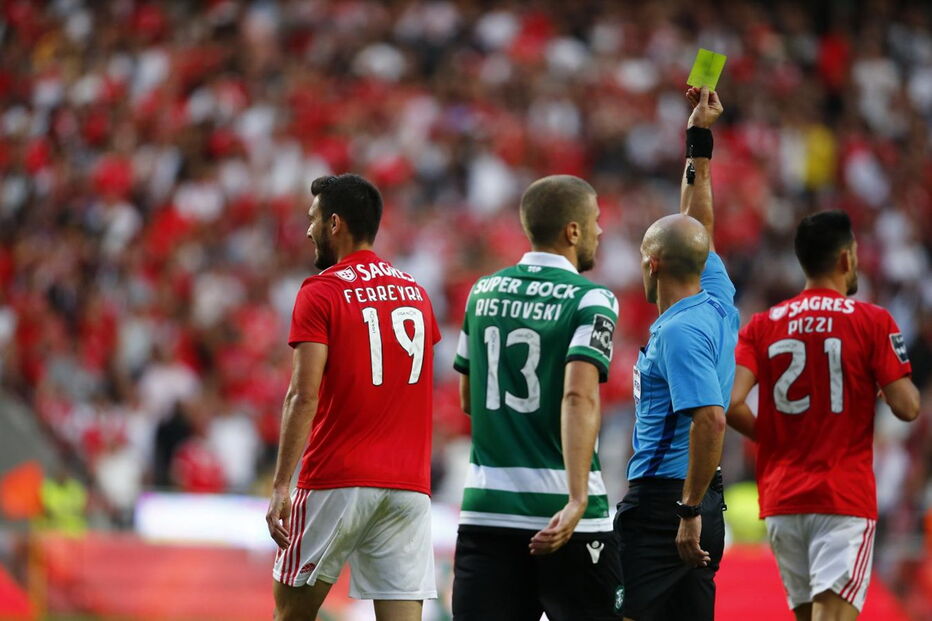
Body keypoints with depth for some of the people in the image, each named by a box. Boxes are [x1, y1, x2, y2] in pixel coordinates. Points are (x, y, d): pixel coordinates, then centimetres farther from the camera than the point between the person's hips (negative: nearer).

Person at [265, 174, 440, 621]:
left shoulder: (321, 292, -5)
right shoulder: (416, 292, 14)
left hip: (337, 482, -5)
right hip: (409, 484, 5)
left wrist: (280, 487, -15)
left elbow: (304, 395, -13)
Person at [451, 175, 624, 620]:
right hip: (563, 517, -4)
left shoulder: (483, 293, 10)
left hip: (485, 508, 4)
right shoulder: (590, 300, -7)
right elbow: (579, 397, -22)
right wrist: (577, 500, -28)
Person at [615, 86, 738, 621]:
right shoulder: (719, 304, 10)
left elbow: (711, 420, -24)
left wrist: (689, 511, -23)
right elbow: (698, 226, 26)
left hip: (663, 499, -9)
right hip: (699, 500, 9)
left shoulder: (679, 331, -15)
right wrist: (700, 139, 31)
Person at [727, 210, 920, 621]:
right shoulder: (872, 322, -4)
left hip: (781, 498, 4)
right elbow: (907, 408, -8)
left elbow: (729, 404, -6)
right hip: (845, 496, -4)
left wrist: (770, 437, 11)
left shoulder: (763, 325, 6)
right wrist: (889, 384, 15)